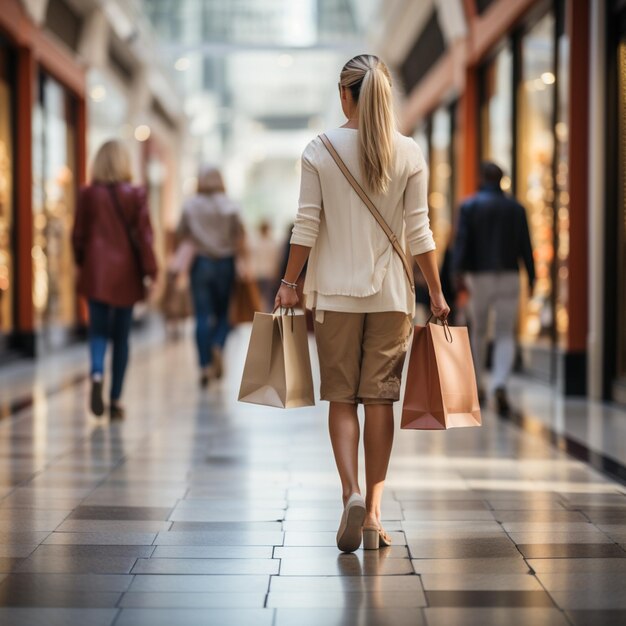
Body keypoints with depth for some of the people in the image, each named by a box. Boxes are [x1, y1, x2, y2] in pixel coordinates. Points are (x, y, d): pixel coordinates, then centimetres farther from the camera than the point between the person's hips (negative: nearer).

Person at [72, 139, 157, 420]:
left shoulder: (88, 194, -1)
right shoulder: (135, 195, -5)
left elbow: (79, 234, 3)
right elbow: (143, 235, -7)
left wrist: (81, 263, 17)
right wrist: (150, 272, -3)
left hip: (96, 272, 0)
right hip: (125, 273, 0)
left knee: (98, 331, 4)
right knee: (121, 336, 9)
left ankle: (97, 373, -26)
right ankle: (115, 400, 11)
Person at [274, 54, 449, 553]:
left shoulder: (320, 151, -4)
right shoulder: (409, 154, -1)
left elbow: (307, 226, -4)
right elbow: (419, 231, -2)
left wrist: (289, 283, 5)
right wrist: (436, 292, 5)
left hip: (336, 291, -1)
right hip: (391, 292, 1)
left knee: (341, 398, 7)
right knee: (380, 399, 7)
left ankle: (352, 493, -12)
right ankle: (373, 511, 9)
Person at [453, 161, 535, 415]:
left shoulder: (469, 206, 0)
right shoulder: (516, 208, 5)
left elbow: (462, 240, -12)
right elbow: (525, 246, 3)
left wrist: (458, 271, -18)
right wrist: (531, 277, 11)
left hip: (479, 277, 0)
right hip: (508, 278, 0)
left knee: (479, 331, 18)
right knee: (505, 336, 0)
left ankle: (477, 385, 29)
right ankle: (499, 385, -24)